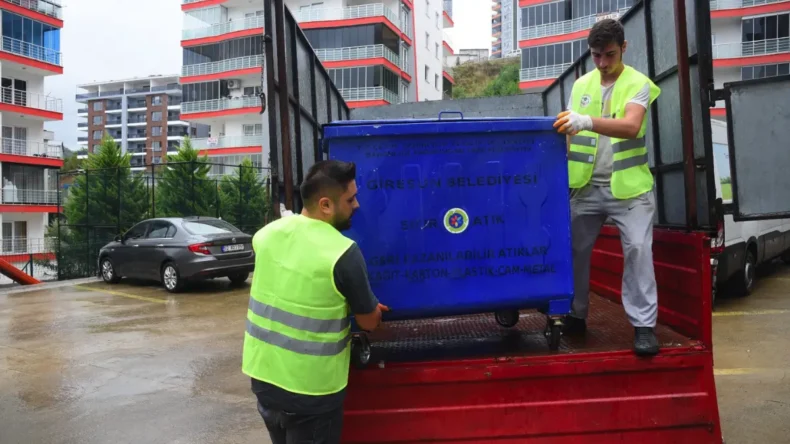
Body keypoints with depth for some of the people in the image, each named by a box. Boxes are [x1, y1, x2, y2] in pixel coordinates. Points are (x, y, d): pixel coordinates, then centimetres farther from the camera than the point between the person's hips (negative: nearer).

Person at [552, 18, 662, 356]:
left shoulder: (638, 84, -5)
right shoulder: (581, 85, 9)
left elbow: (631, 127, -24)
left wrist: (587, 121, -39)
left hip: (628, 186, -4)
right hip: (587, 186, 4)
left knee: (638, 249, -10)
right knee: (575, 250, 7)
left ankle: (643, 324, 1)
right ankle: (575, 315, 22)